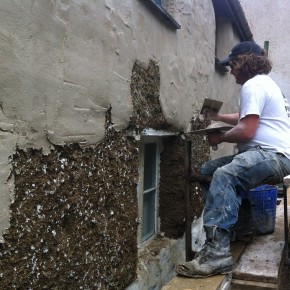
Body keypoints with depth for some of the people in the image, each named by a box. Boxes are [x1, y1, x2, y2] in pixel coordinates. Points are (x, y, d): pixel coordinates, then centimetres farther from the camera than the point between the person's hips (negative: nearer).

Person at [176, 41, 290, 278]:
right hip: (266, 153, 11)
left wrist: (220, 137, -3)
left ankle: (218, 252, -37)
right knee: (207, 171, 5)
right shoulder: (262, 82, 25)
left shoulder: (253, 85, -11)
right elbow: (248, 119, 37)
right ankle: (224, 229, 3)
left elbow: (246, 131, -20)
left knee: (223, 176, -34)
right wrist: (218, 117, 30)